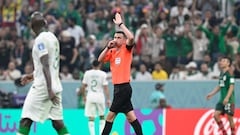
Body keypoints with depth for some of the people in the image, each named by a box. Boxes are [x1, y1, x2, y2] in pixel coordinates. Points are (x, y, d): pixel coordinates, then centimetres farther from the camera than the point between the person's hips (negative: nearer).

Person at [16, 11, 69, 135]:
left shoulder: (41, 40, -11)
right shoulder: (52, 37, 15)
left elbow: (46, 65, -19)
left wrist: (49, 90, -24)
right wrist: (33, 75, 30)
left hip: (42, 86, -8)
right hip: (55, 85, 8)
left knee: (25, 120, -6)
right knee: (58, 122, 6)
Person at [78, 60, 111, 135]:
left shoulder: (87, 73, 3)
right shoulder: (103, 74, -3)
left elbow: (83, 86, 5)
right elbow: (106, 87, -6)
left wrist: (84, 96, 19)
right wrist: (108, 99, -2)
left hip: (90, 96, 1)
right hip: (100, 96, -1)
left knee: (91, 118, 1)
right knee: (102, 116, 16)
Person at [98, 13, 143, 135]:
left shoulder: (126, 49, -6)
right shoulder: (112, 51, 13)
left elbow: (131, 37, -24)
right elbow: (100, 59, 6)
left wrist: (120, 24, -19)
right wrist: (108, 47, -4)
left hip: (123, 87, -8)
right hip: (117, 87, 8)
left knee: (110, 116, -7)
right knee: (130, 116, 8)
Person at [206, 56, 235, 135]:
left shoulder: (230, 72, -9)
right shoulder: (222, 73, 15)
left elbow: (231, 86, -16)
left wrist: (227, 97, -23)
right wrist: (211, 94, 17)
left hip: (229, 100, -8)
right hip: (222, 99, 8)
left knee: (229, 117, -4)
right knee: (216, 115, -1)